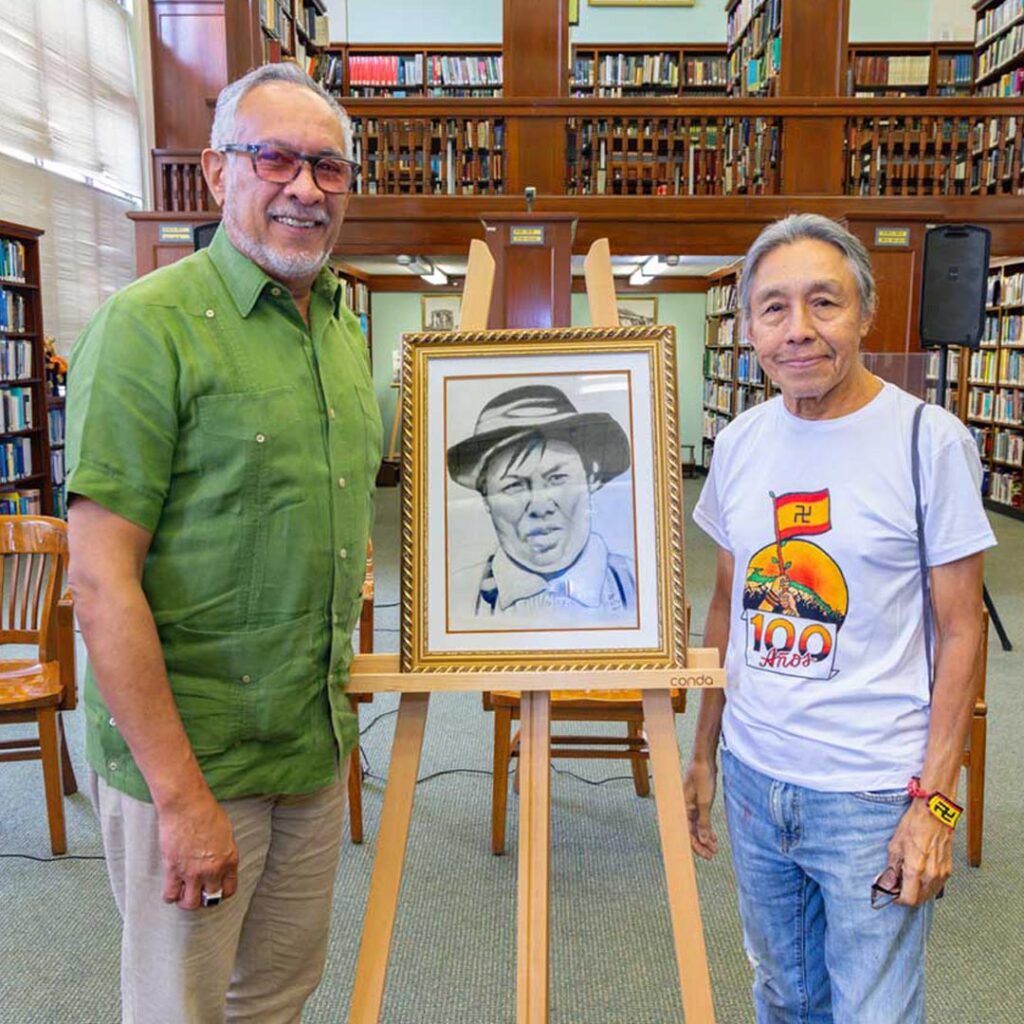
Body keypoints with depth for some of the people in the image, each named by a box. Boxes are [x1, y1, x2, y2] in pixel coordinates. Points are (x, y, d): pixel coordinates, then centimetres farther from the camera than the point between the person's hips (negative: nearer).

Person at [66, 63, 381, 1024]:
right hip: (184, 753, -6)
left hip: (316, 744, 7)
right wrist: (181, 793, -20)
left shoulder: (345, 331, 9)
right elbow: (101, 582, -19)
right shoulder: (148, 326, -15)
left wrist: (336, 703, 13)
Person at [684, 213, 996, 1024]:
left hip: (874, 796, -4)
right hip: (753, 776, 5)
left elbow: (959, 630, -8)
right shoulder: (739, 443, 2)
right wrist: (704, 753, 12)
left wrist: (934, 800, -12)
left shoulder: (929, 439, -11)